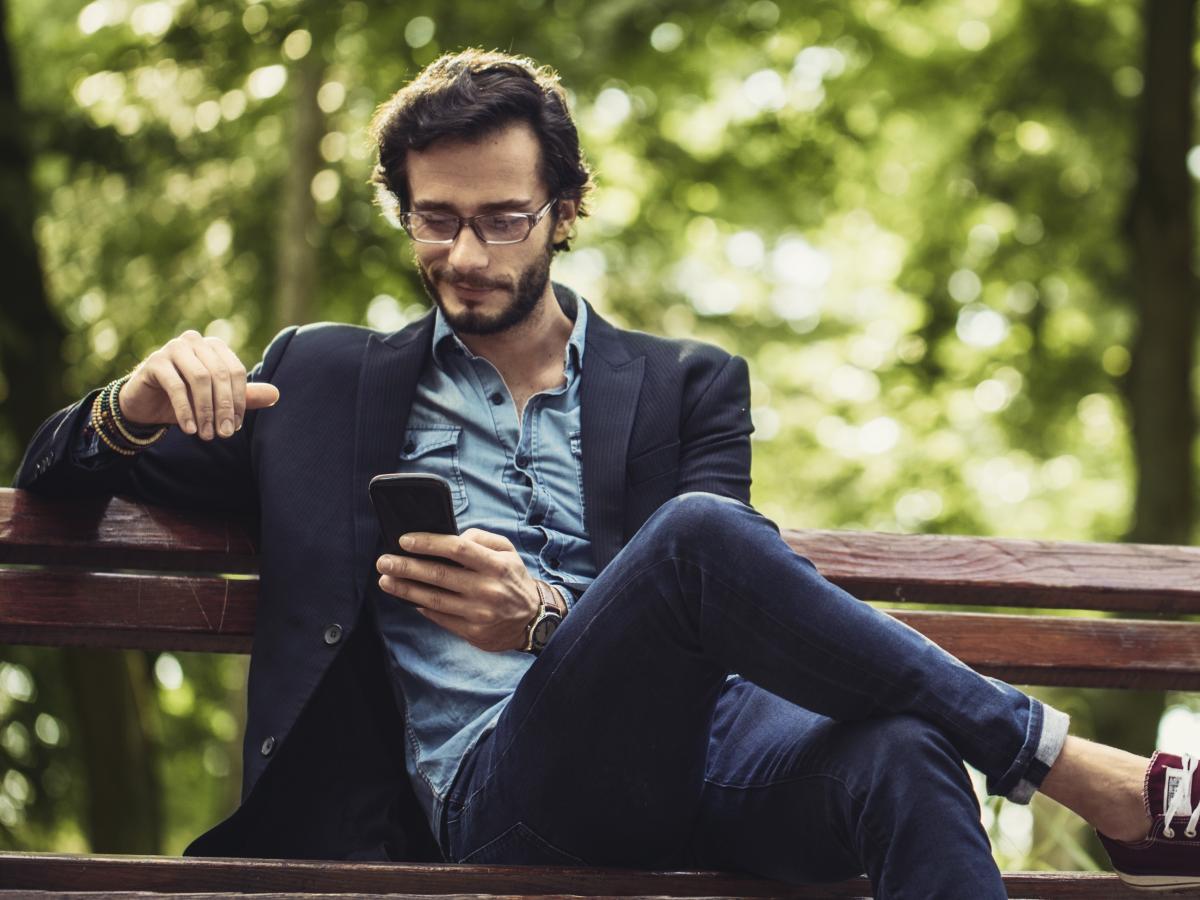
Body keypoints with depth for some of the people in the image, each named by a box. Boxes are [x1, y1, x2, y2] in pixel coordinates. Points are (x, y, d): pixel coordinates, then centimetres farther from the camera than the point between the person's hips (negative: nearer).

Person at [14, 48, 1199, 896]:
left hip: (680, 744, 2)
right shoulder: (328, 381, 21)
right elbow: (60, 475, 21)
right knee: (700, 535, -32)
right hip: (492, 781, -2)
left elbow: (695, 625, 9)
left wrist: (545, 620, -15)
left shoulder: (688, 387, 21)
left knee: (900, 760, -35)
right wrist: (136, 407, -6)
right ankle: (1091, 777, -25)